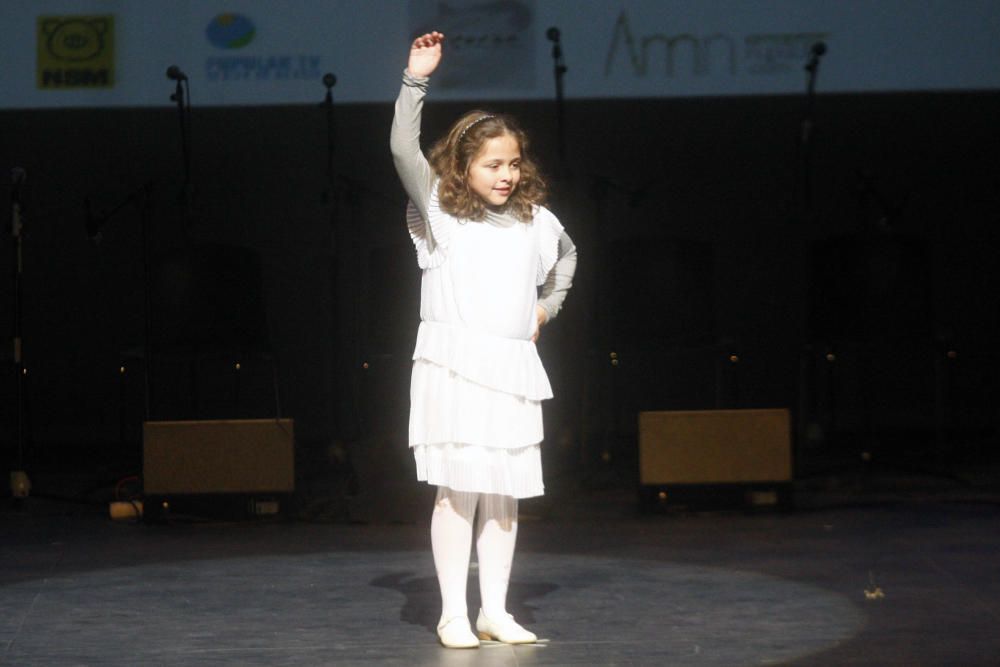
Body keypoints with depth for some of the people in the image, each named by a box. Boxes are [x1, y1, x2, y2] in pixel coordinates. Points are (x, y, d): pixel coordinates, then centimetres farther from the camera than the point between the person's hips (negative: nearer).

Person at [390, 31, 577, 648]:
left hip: (514, 371, 5)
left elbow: (567, 254, 36)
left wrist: (549, 305, 24)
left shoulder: (535, 222, 14)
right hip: (454, 366, -5)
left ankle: (495, 610, 13)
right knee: (458, 489, -7)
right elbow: (405, 150, -11)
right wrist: (416, 82, -18)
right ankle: (454, 614, -1)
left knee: (504, 492, 6)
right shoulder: (441, 211, 1)